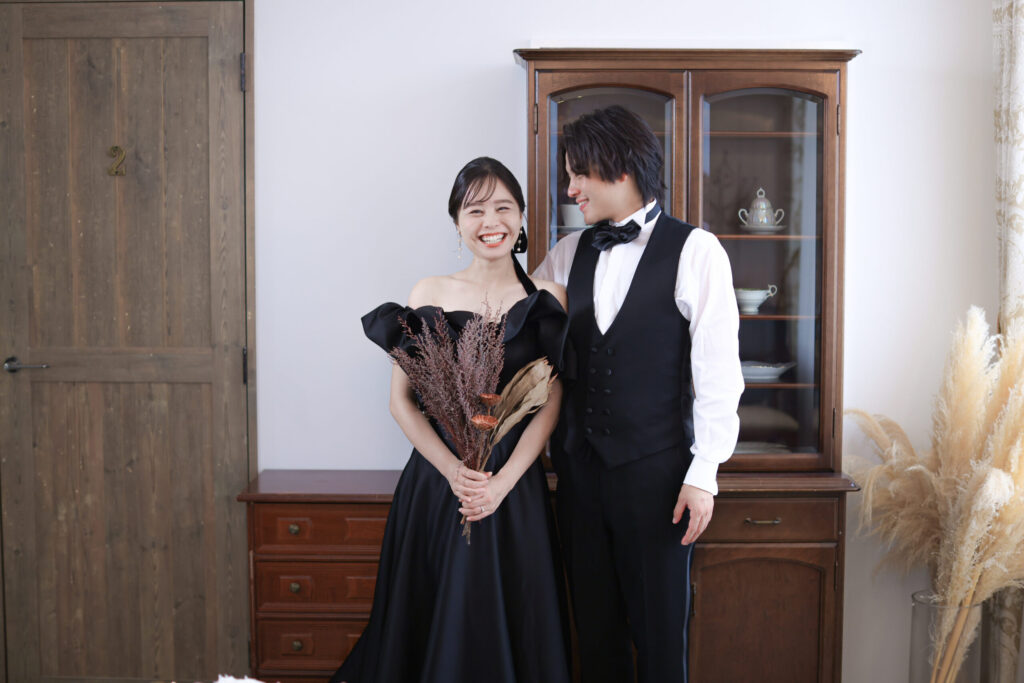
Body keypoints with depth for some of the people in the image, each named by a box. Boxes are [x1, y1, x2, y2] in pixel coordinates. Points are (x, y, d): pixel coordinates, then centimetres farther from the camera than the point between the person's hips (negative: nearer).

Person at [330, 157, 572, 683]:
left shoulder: (546, 298, 1)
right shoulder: (428, 294, 3)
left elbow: (550, 403, -4)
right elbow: (402, 398, 0)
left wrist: (502, 482, -14)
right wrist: (453, 470, -12)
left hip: (514, 486, -1)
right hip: (435, 481, 1)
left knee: (509, 625, 7)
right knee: (428, 622, 11)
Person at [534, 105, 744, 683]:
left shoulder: (695, 251, -6)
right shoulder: (570, 254, 9)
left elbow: (718, 372, -9)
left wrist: (703, 474, -11)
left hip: (655, 470, -4)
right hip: (580, 464, 5)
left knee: (659, 628, 6)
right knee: (595, 623, 14)